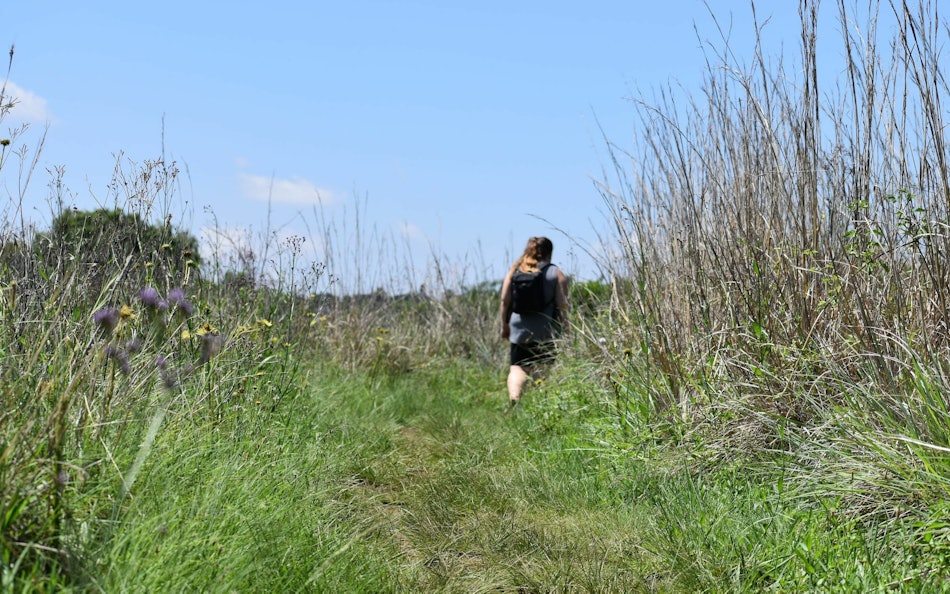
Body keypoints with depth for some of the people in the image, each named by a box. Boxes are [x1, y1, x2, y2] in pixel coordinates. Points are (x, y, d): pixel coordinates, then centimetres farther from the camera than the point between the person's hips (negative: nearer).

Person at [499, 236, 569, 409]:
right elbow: (562, 304, -6)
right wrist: (564, 326, 3)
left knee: (518, 367, 2)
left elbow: (505, 300, 4)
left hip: (519, 330, 2)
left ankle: (514, 398, -21)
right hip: (547, 332, -2)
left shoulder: (514, 271, 7)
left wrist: (504, 325, 12)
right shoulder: (556, 273, 0)